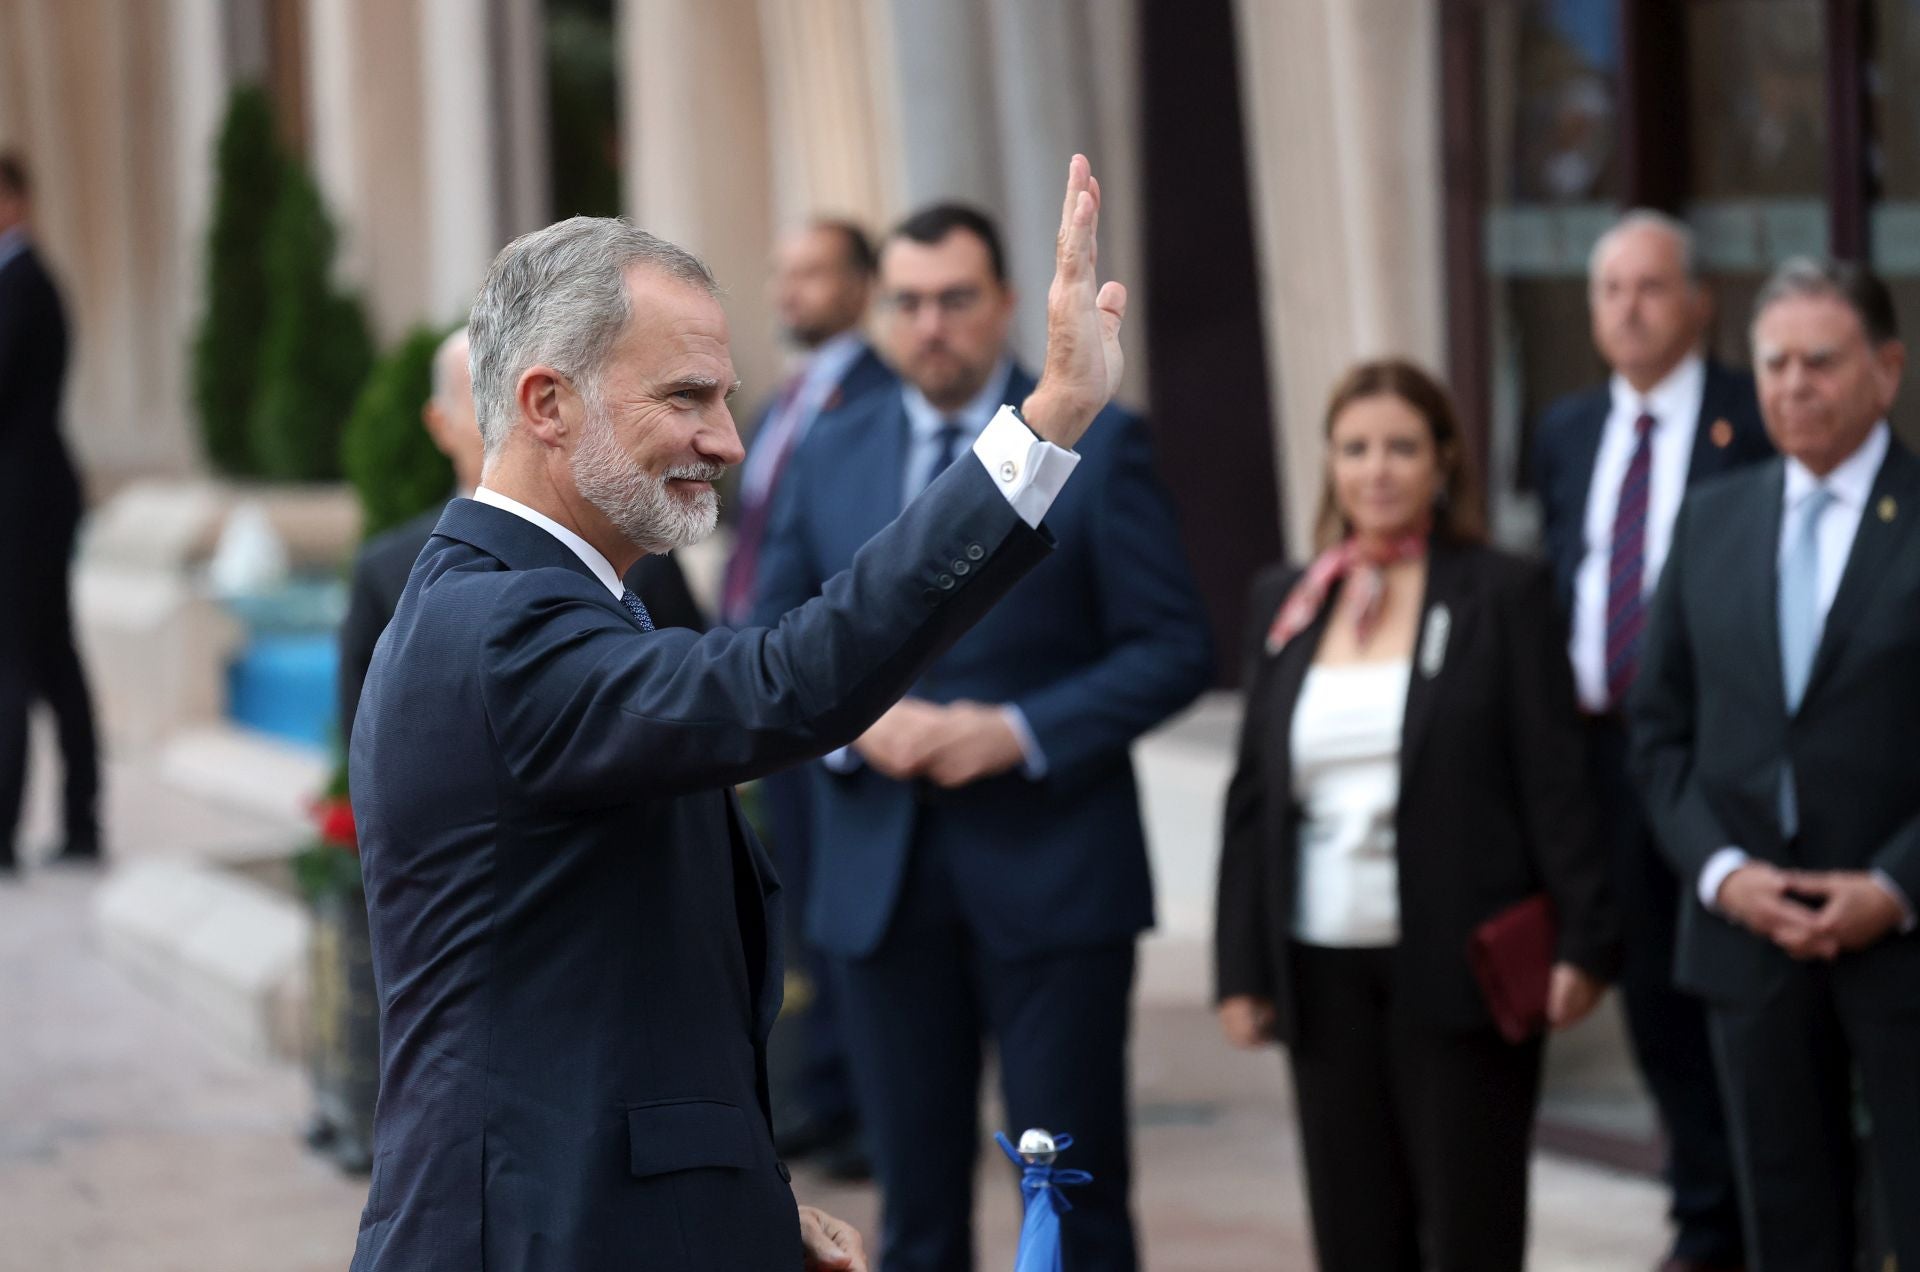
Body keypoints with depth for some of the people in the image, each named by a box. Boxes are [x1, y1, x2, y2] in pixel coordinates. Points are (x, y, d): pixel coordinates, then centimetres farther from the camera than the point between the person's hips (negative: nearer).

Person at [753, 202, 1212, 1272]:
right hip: (881, 875, 3)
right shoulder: (832, 454, 10)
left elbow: (1174, 650, -5)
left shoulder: (1098, 446, -2)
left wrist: (1020, 732, -17)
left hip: (1050, 873, -3)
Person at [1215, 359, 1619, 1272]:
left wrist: (1583, 941, -10)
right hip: (1324, 972, 4)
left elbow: (1552, 780, -4)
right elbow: (1253, 795, 11)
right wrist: (1241, 969, 7)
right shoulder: (1284, 603, 10)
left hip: (1460, 967, -4)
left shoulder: (1505, 596, -1)